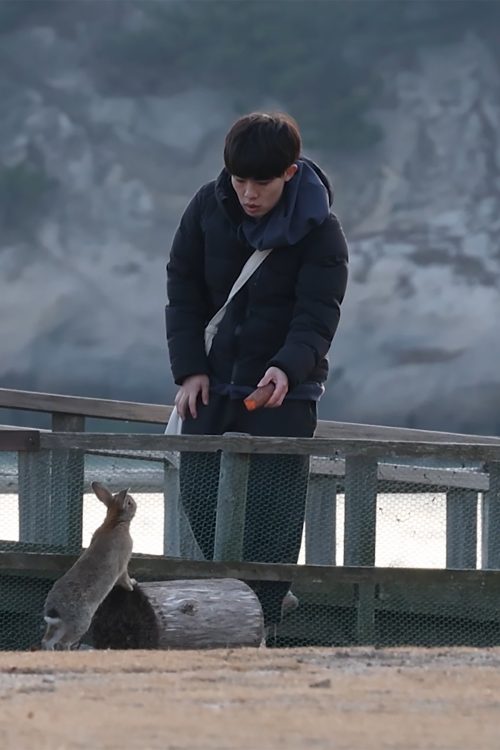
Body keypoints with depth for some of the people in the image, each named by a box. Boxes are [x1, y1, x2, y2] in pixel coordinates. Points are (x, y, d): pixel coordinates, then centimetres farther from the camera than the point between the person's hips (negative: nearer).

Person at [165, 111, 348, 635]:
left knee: (273, 509, -10)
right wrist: (190, 369, -5)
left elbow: (317, 316, -17)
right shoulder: (208, 208, -2)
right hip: (212, 380, 4)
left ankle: (262, 621, -7)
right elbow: (183, 290, 5)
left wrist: (288, 368, -36)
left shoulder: (320, 232, -12)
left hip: (286, 387, -4)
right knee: (198, 493, 2)